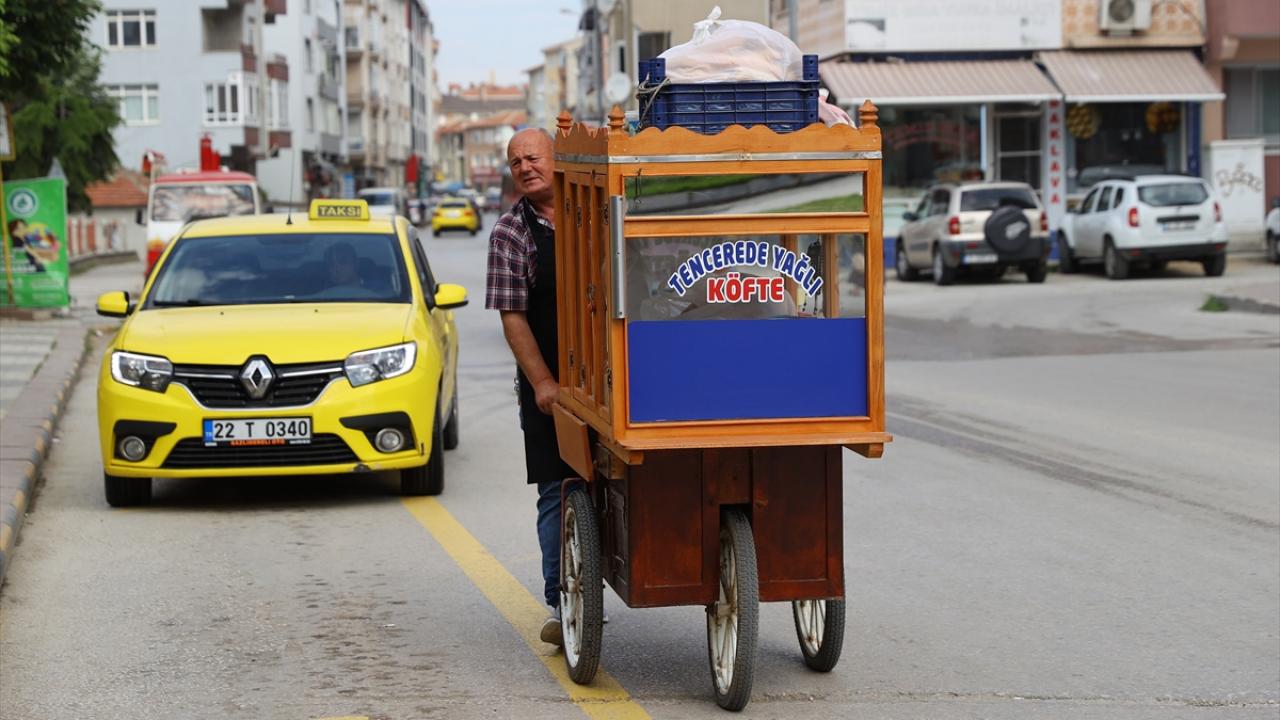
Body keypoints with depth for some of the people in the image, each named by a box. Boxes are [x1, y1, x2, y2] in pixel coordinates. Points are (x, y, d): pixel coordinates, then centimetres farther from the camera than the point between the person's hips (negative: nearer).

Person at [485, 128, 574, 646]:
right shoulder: (510, 231, 1)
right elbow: (512, 316, -3)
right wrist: (542, 382, -11)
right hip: (549, 383, -2)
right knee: (558, 493, -1)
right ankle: (562, 604, 2)